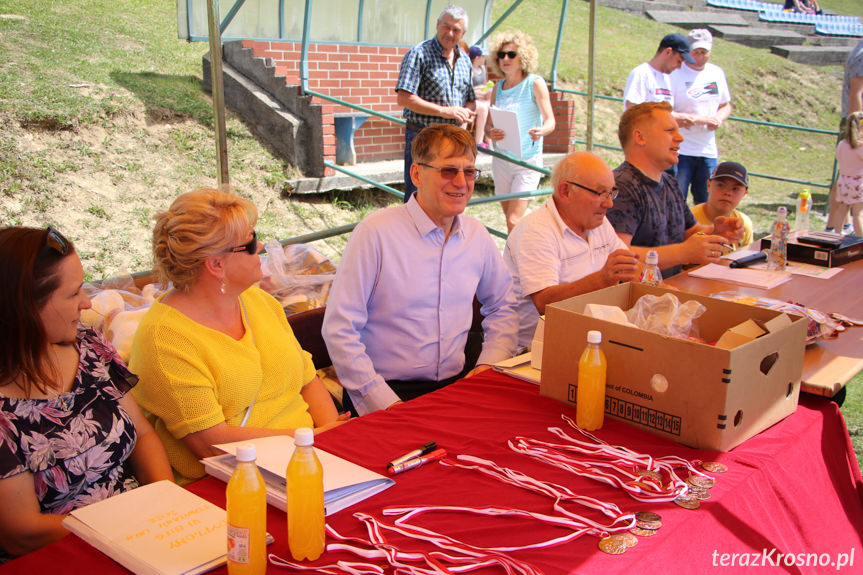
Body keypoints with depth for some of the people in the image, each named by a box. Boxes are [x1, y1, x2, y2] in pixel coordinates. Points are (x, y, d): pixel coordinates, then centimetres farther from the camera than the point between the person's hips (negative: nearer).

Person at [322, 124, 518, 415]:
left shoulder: (477, 235, 8)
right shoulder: (375, 233, -10)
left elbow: (503, 306, 22)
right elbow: (339, 330, -12)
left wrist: (489, 364, 4)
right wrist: (386, 405, -17)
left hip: (457, 381, 6)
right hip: (390, 391, -6)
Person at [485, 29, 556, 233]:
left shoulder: (535, 83, -5)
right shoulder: (499, 87, 8)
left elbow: (550, 121, -9)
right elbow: (490, 123, 10)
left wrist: (541, 131, -33)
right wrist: (491, 132, -15)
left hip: (528, 161, -5)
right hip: (501, 159, 5)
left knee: (514, 221, -14)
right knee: (510, 218, 12)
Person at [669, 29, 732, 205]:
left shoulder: (717, 73, 11)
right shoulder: (675, 74, -8)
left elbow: (726, 105, 21)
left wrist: (719, 118, -2)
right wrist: (699, 119, -18)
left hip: (709, 151, 6)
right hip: (680, 150, -5)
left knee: (706, 205, 9)